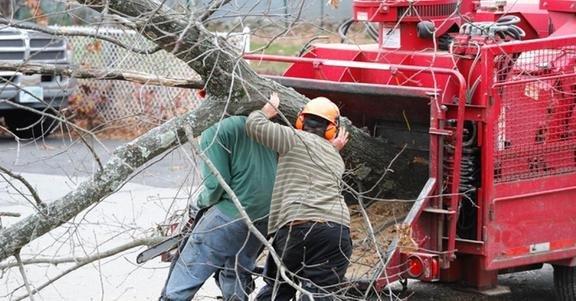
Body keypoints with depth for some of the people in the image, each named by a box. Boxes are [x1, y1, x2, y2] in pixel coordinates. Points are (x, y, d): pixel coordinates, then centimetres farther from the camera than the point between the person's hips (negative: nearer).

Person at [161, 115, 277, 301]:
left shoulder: (213, 134, -7)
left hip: (232, 215, -7)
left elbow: (216, 185, -13)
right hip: (266, 217, 7)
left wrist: (201, 201, 7)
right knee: (236, 278, 24)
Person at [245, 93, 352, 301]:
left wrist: (270, 108, 30)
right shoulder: (336, 159, 28)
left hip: (296, 227, -3)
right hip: (338, 229, 3)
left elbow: (254, 124, 10)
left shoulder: (294, 139, 9)